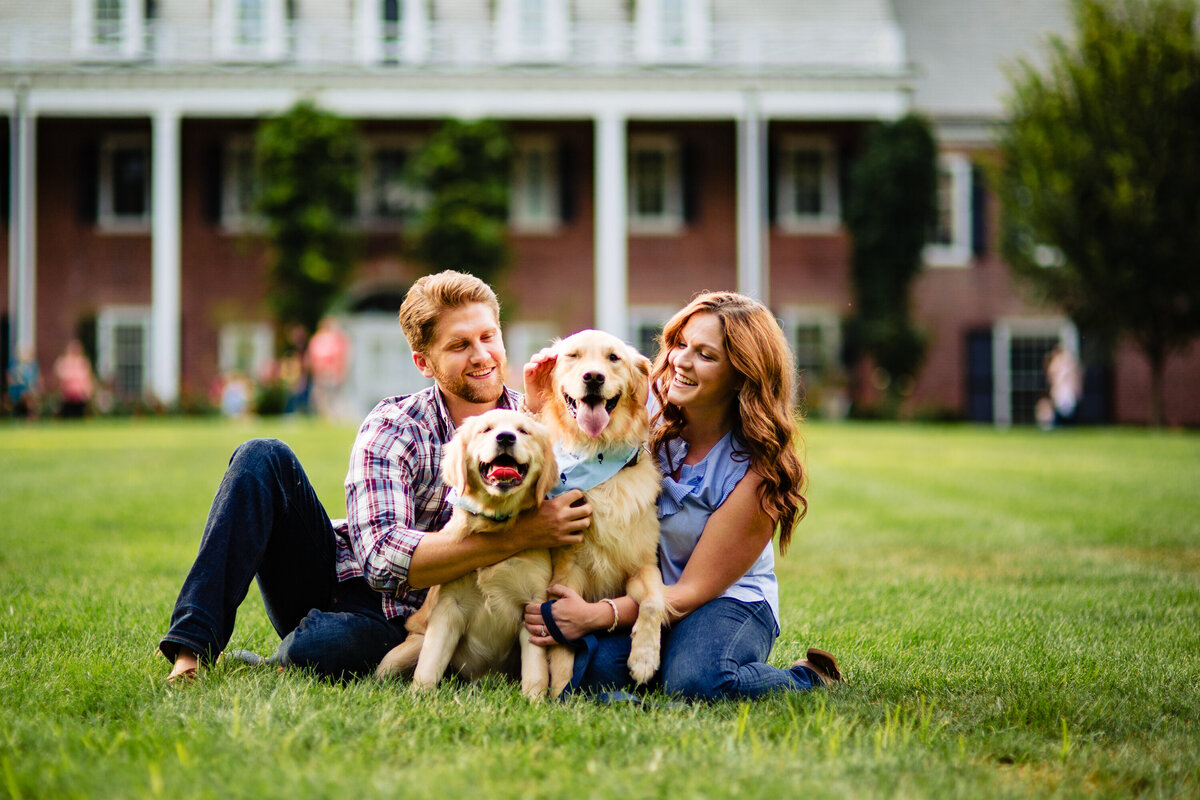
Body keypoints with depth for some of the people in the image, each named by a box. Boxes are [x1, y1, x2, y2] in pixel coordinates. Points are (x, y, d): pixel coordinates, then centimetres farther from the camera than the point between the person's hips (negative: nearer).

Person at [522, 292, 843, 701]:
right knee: (589, 667, -31)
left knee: (695, 680, -36)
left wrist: (595, 615, -31)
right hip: (636, 591, 2)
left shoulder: (756, 471, -17)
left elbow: (694, 590, -17)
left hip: (728, 602, -2)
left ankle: (808, 680, -6)